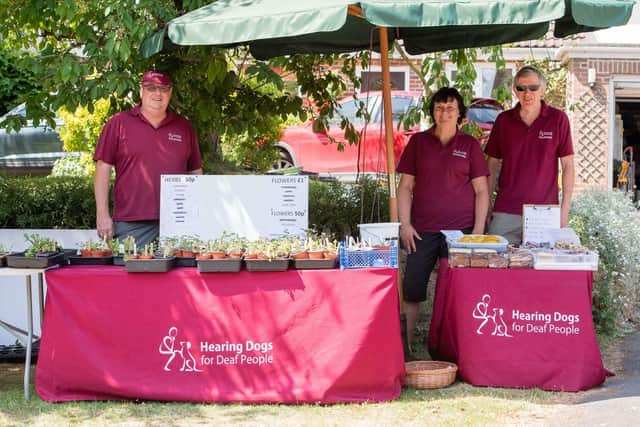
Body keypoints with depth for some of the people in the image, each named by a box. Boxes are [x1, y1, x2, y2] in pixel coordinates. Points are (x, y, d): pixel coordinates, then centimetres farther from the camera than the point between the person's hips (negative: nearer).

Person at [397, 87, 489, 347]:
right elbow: (406, 186, 9)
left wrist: (478, 231, -2)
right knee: (412, 290, -2)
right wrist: (405, 225, -1)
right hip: (423, 231, 1)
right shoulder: (418, 142, 9)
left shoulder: (469, 145, 7)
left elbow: (481, 191, 6)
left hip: (461, 229, -1)